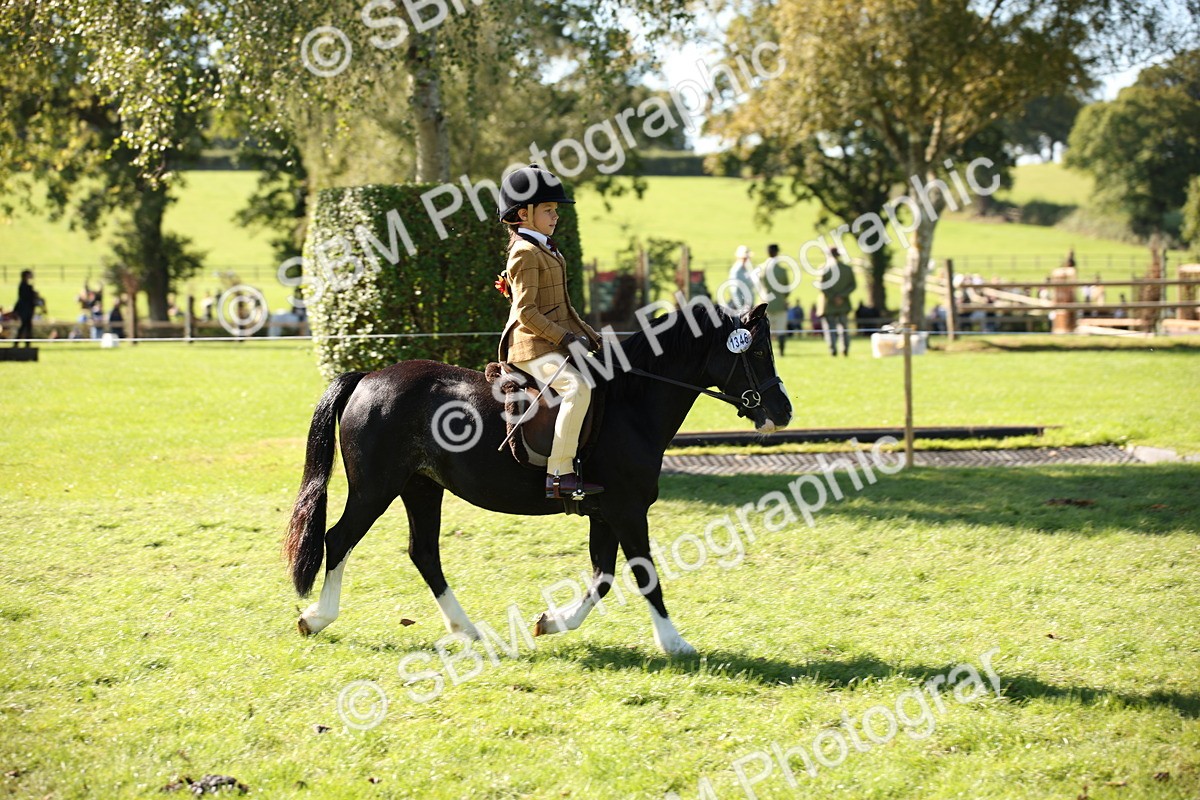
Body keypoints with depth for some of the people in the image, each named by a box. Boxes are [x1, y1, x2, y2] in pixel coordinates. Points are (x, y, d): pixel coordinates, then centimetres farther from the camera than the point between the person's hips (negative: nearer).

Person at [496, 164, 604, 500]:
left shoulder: (547, 249, 19)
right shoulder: (526, 253, -13)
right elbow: (525, 312, -20)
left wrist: (586, 333, 15)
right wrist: (565, 337, -22)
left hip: (557, 342, 11)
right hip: (533, 348, -11)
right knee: (577, 387, -31)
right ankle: (558, 475, -32)